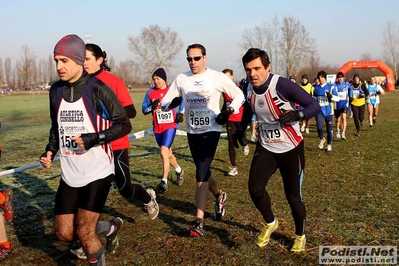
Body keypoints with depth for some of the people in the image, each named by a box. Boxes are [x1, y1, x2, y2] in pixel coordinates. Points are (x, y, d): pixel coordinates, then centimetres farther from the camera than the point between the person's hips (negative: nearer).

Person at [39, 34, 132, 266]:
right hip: (69, 174, 6)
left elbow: (124, 125, -10)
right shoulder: (56, 90, 5)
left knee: (84, 233, -7)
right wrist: (50, 151, 2)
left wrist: (92, 139, -21)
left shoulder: (97, 89, -13)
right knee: (65, 234, 8)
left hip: (97, 171, -6)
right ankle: (111, 228, 34)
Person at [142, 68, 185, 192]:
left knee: (164, 152, -19)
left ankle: (164, 182, -15)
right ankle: (179, 170, 44)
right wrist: (152, 107, -18)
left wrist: (180, 113, 1)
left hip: (170, 126, -4)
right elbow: (144, 109, 1)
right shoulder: (150, 93, -1)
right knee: (168, 153, 16)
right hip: (157, 128, 4)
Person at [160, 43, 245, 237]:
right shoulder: (181, 79, 1)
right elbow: (164, 102, 3)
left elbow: (239, 95, 2)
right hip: (192, 132, 4)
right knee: (204, 171, 18)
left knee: (201, 174, -13)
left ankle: (199, 221, -8)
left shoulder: (217, 77, -7)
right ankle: (219, 196, 47)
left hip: (211, 130, -4)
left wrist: (229, 111, -14)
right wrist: (172, 102, -20)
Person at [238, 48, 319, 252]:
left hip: (291, 149, -4)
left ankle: (300, 236, 32)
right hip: (266, 148, 5)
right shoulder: (248, 89, -6)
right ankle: (270, 223, 21)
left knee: (293, 196, 4)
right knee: (255, 188, -9)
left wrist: (297, 115, -40)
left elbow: (314, 105, -23)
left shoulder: (281, 85, -24)